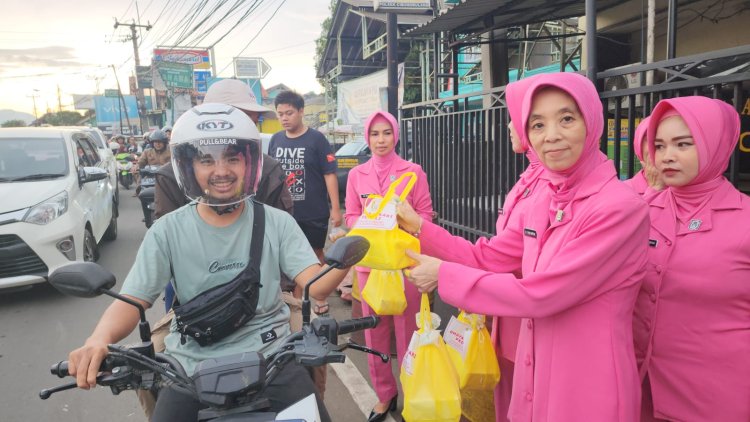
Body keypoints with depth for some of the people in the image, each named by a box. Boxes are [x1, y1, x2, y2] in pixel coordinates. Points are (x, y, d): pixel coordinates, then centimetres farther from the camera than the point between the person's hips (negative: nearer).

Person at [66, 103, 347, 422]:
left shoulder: (277, 223, -4)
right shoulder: (168, 231, -3)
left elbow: (315, 285, -12)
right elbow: (133, 300, -6)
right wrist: (99, 340, -28)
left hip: (269, 355, 0)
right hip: (193, 365, 1)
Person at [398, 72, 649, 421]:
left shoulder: (620, 207, -21)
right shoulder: (544, 201, 3)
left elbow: (538, 294, -24)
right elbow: (486, 258, 7)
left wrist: (444, 275, -17)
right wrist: (419, 227, -2)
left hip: (589, 392, -7)